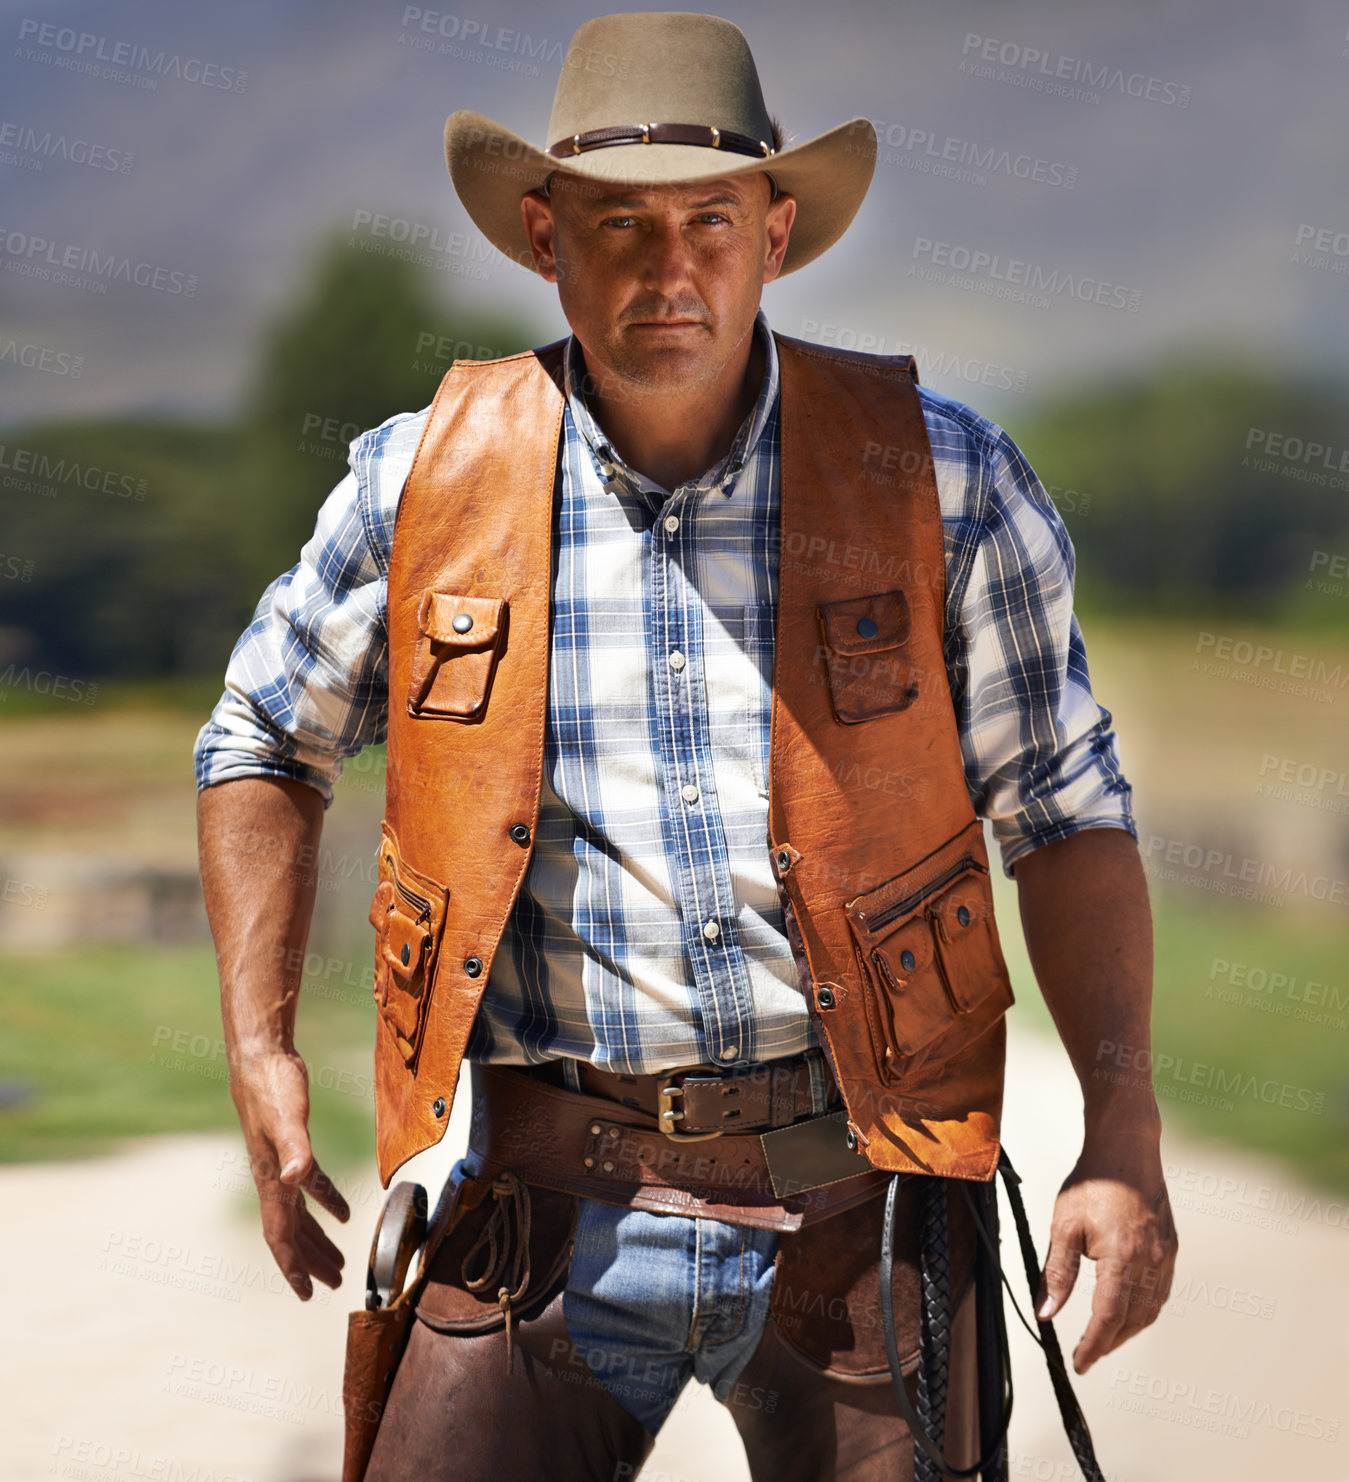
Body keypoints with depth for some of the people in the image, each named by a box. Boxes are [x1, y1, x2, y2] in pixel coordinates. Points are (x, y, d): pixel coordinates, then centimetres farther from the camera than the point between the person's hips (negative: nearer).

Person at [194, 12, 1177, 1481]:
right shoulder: (425, 482, 1)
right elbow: (264, 743, 16)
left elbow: (1064, 805, 5)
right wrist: (260, 1052, 6)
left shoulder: (940, 479, -1)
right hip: (554, 1200, 0)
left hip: (856, 1194, 0)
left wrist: (1122, 1132, -5)